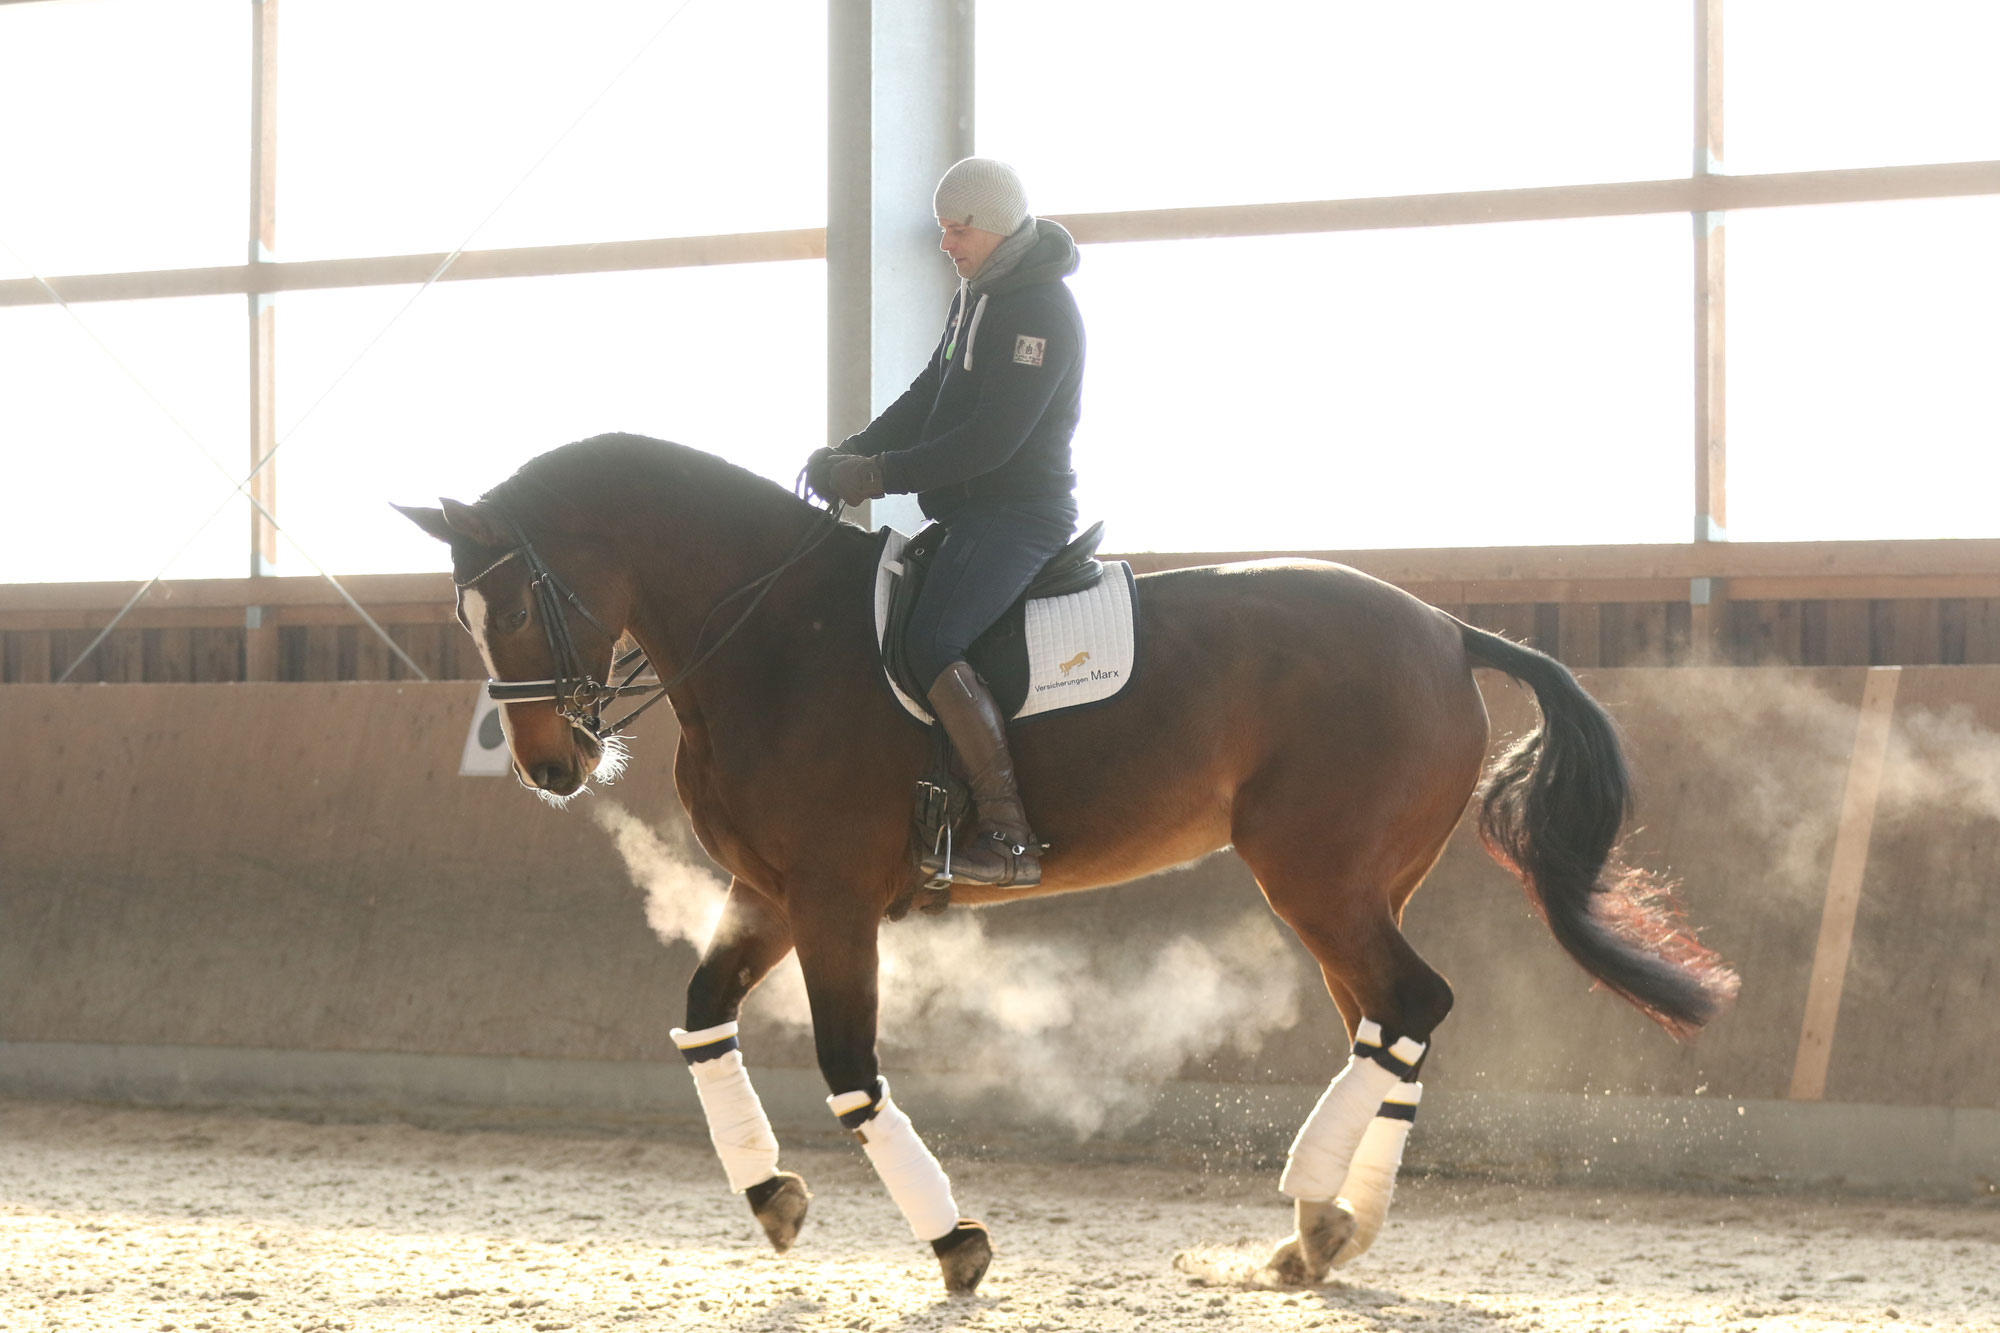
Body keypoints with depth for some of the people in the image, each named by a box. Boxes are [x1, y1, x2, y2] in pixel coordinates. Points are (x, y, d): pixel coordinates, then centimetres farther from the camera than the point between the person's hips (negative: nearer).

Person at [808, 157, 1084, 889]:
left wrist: (880, 476, -20)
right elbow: (928, 399, 19)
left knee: (932, 645, -27)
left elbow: (992, 440, -22)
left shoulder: (1041, 313, -17)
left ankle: (1010, 835, -28)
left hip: (1020, 517, -11)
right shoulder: (975, 298, 16)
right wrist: (849, 455, 4)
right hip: (974, 516, 11)